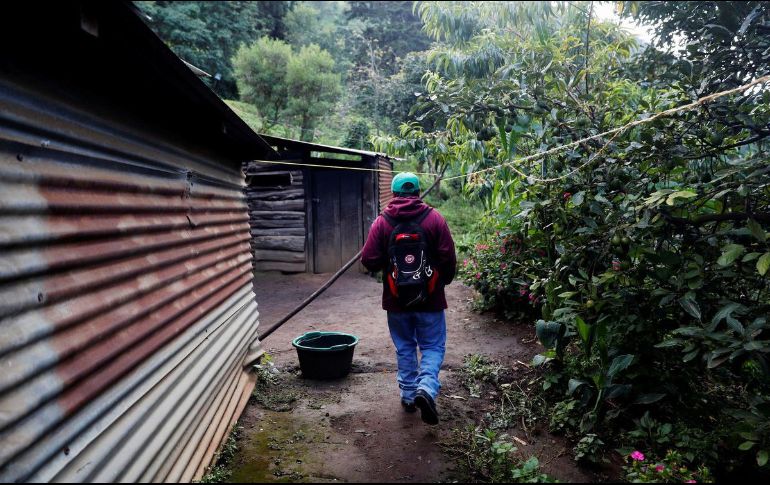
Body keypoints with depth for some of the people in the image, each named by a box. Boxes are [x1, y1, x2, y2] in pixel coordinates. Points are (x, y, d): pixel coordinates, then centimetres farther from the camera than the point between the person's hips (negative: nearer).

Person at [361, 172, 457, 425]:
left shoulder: (382, 221, -6)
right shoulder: (434, 218, -7)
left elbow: (369, 261, -7)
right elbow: (449, 259, -8)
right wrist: (443, 281, 11)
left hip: (397, 299, 1)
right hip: (430, 298, -1)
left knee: (405, 347, 17)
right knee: (433, 347, 10)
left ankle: (408, 395, 23)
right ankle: (427, 388, -11)